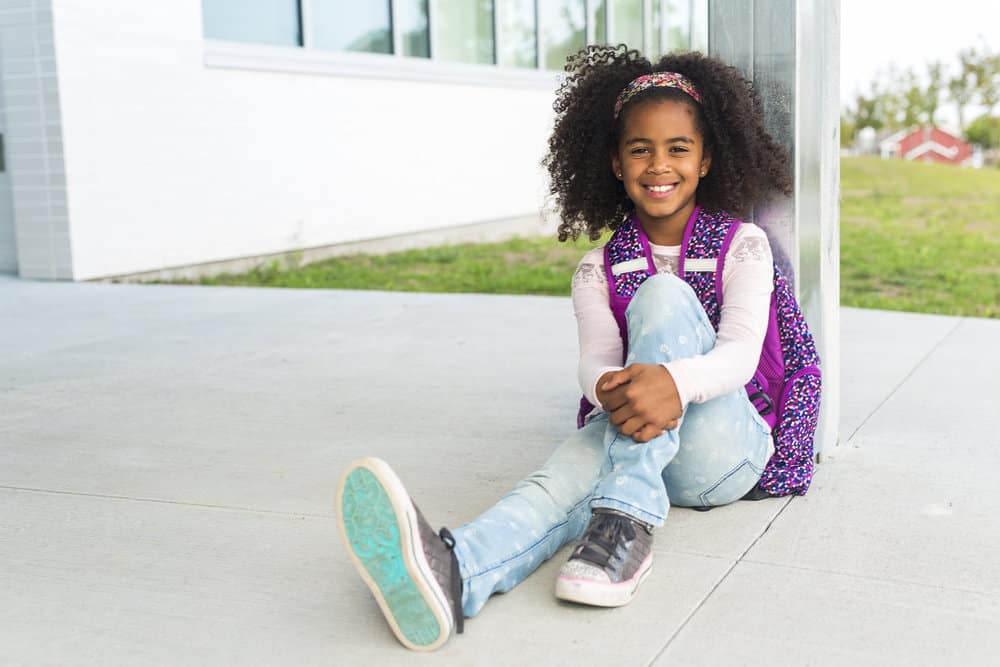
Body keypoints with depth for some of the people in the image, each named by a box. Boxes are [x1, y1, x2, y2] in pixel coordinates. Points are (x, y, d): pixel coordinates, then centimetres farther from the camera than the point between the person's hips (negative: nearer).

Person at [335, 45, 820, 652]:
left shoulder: (742, 245, 1)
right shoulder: (599, 270, 8)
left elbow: (741, 351, -14)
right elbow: (596, 361, -8)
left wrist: (675, 382, -40)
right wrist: (613, 392, -37)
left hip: (726, 449, -1)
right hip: (631, 445, 2)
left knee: (663, 295, -26)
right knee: (582, 461, -36)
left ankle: (625, 522, -40)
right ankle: (454, 572, -69)